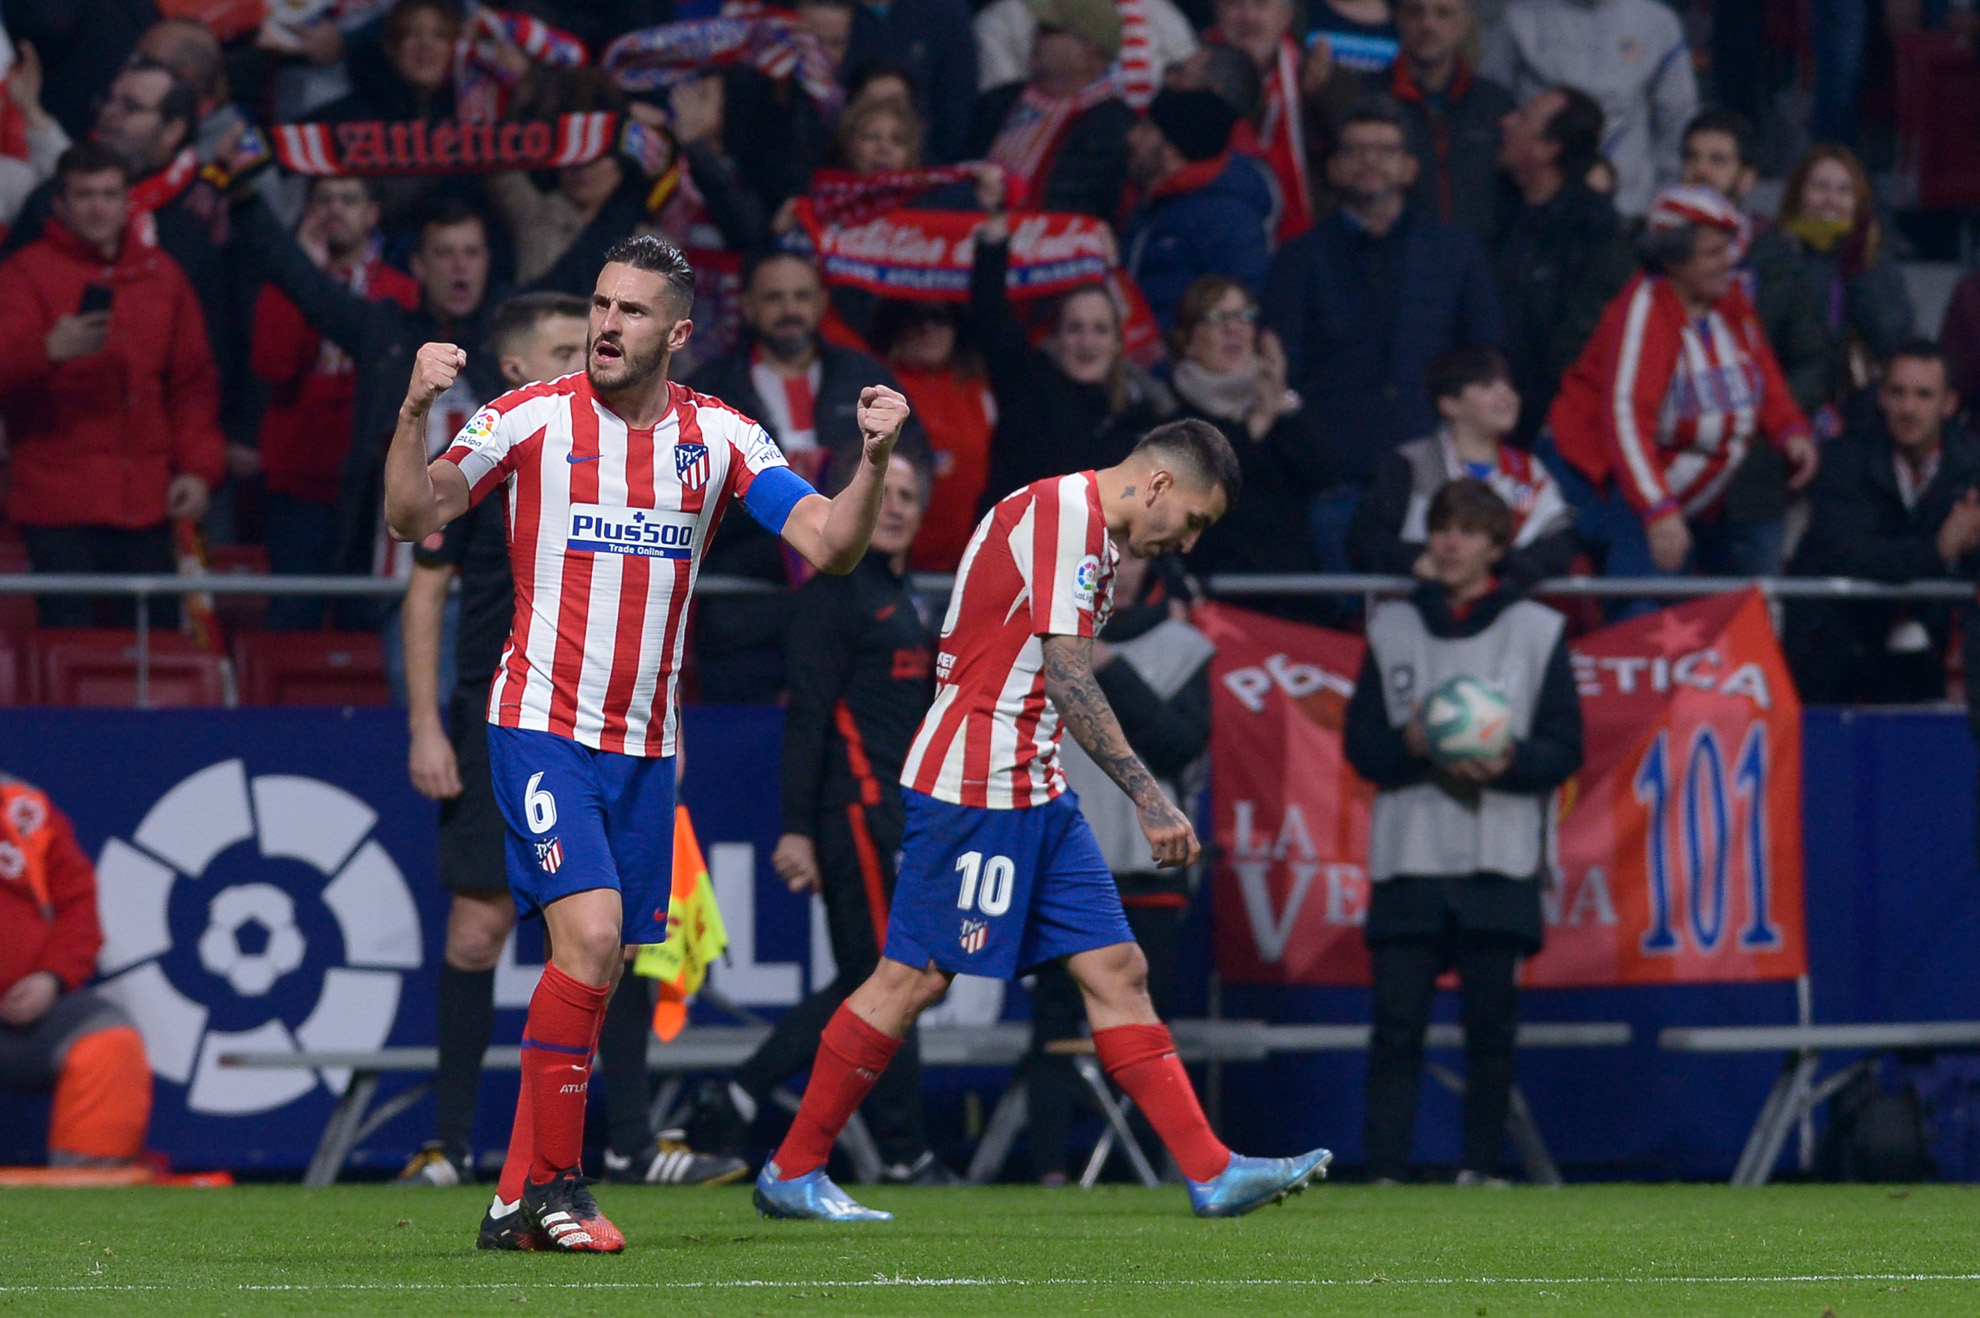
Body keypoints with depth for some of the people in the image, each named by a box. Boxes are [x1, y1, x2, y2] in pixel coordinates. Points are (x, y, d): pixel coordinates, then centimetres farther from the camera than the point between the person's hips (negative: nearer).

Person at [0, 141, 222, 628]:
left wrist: (199, 467, 7)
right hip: (60, 511, -4)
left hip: (145, 503, 4)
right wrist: (50, 350, -32)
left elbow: (193, 383, 19)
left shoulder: (160, 275, 16)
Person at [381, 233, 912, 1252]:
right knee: (589, 934, -20)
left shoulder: (718, 436, 4)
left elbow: (828, 545, -1)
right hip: (542, 725, -5)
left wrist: (874, 460, -17)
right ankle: (552, 1184, -11)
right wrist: (416, 412, -22)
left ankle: (519, 1200, 14)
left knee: (598, 972, 6)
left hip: (644, 743, 5)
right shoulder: (531, 418, -5)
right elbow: (412, 518, -7)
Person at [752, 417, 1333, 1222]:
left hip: (1034, 794, 10)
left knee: (1117, 972, 4)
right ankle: (792, 1173, 4)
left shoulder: (1091, 531, 18)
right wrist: (1150, 800, -20)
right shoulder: (1064, 512, -14)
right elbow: (1068, 683, -19)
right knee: (916, 976, -5)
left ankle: (1211, 1172, 2)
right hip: (974, 788, -10)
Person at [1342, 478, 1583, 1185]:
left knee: (1491, 1021, -3)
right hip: (1408, 857, 1)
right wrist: (1411, 743, -12)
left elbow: (1564, 747, 3)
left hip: (1499, 861, -1)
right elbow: (1361, 743, 9)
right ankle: (1384, 1171, -6)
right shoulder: (1393, 629, 15)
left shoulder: (1536, 630, 8)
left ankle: (1479, 1168, 5)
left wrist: (1510, 761, -17)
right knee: (1397, 1023, -6)